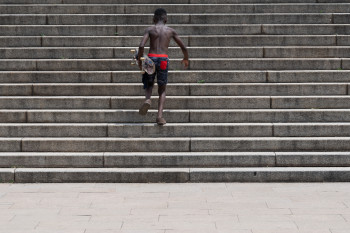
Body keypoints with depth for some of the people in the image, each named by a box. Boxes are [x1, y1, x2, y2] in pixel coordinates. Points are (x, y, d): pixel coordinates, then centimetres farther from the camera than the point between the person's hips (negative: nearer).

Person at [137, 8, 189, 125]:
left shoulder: (150, 29, 5)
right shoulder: (171, 31, 10)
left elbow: (141, 46, -10)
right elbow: (183, 47, 13)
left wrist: (140, 60, 2)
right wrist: (186, 59, 31)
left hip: (151, 58, 0)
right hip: (164, 60, 1)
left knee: (148, 85, 20)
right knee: (162, 90, 13)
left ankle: (148, 99, -15)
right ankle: (160, 116, -4)